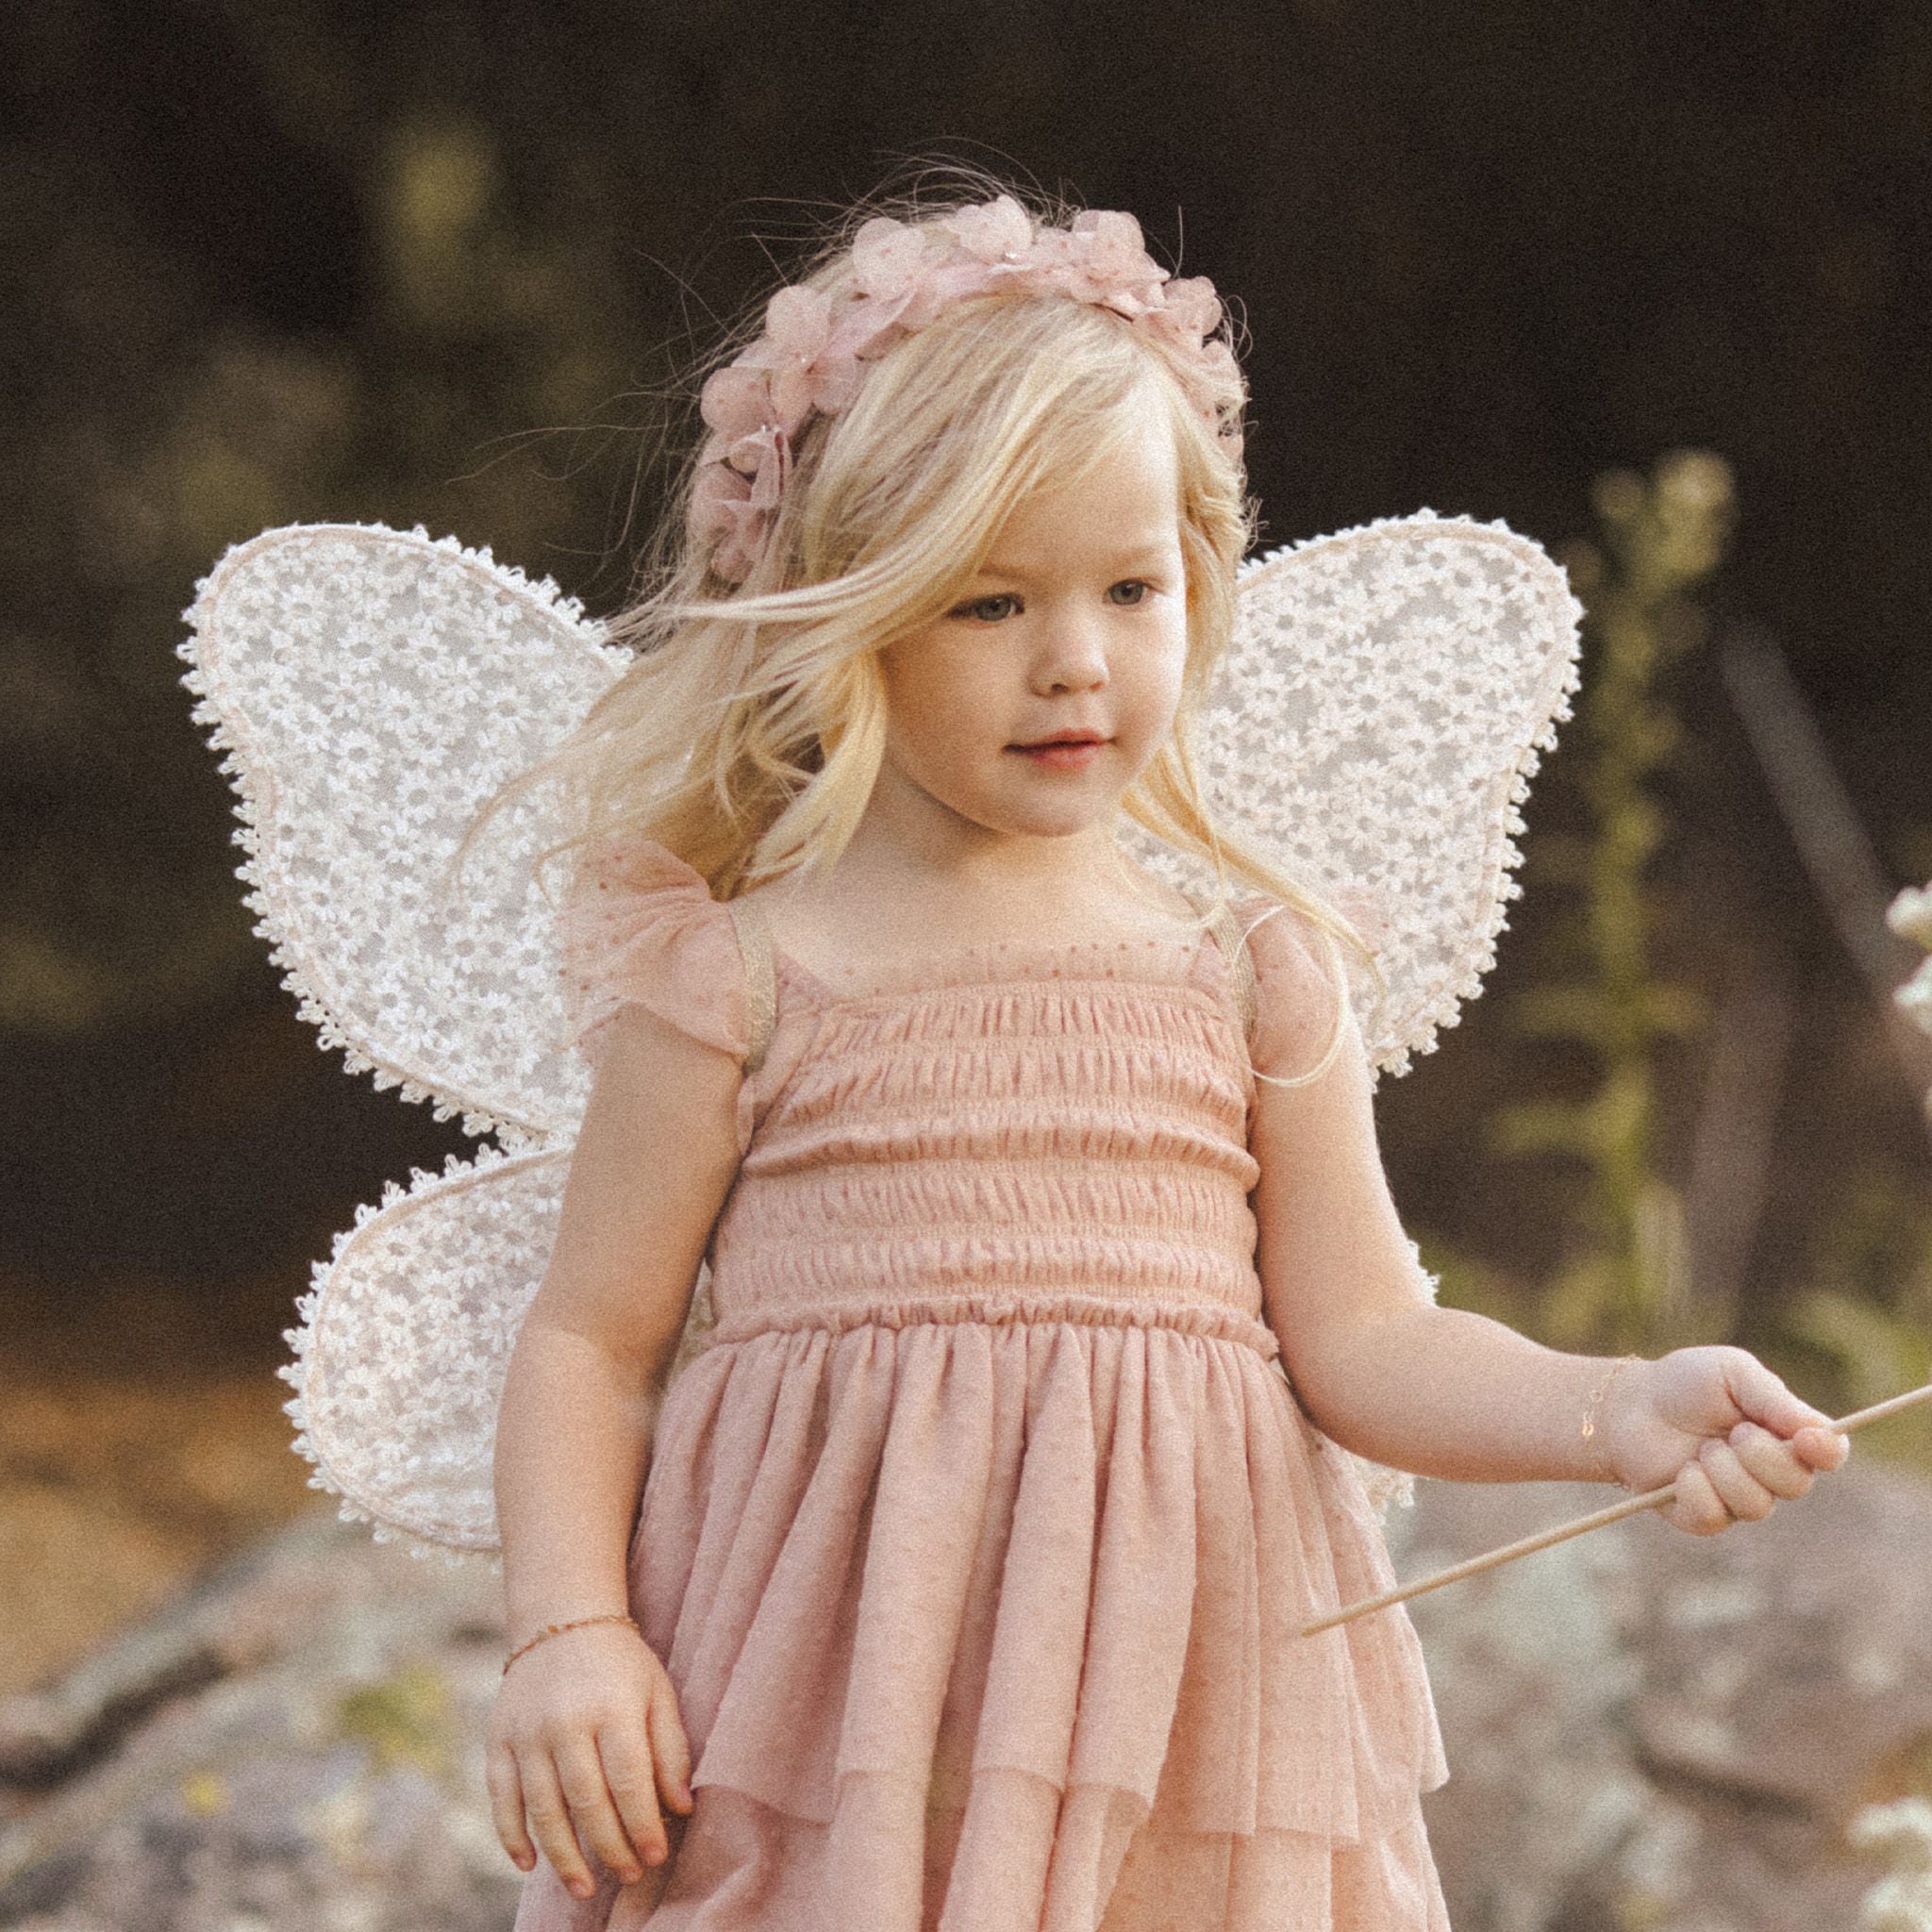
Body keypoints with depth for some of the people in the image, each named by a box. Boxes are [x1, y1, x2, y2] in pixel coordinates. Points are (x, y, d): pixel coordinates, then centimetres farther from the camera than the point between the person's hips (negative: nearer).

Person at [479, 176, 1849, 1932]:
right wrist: (566, 1636, -7)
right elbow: (591, 1342, 6)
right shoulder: (744, 980, 3)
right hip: (826, 1716, -1)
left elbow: (1363, 1343, 5)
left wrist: (1623, 1413, -12)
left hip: (1171, 1706, 2)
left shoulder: (1243, 977, 8)